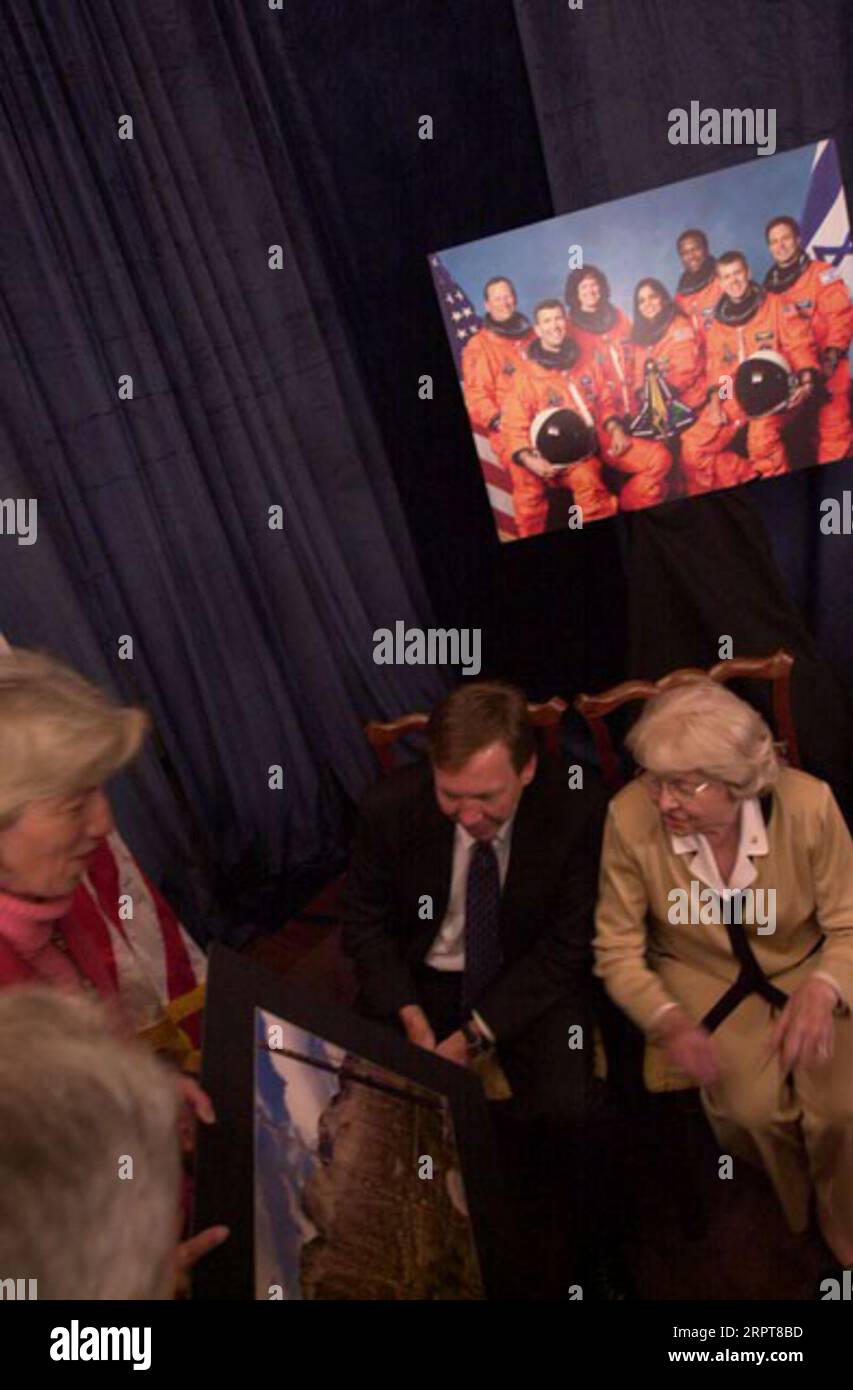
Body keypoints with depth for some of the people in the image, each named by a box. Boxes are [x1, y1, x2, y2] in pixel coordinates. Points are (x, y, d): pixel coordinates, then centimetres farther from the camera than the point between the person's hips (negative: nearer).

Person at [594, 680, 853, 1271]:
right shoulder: (631, 817, -23)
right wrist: (670, 1021, -28)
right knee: (756, 1104, -23)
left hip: (805, 967, 1)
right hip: (704, 978, 0)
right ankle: (785, 1213, 13)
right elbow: (618, 949, -11)